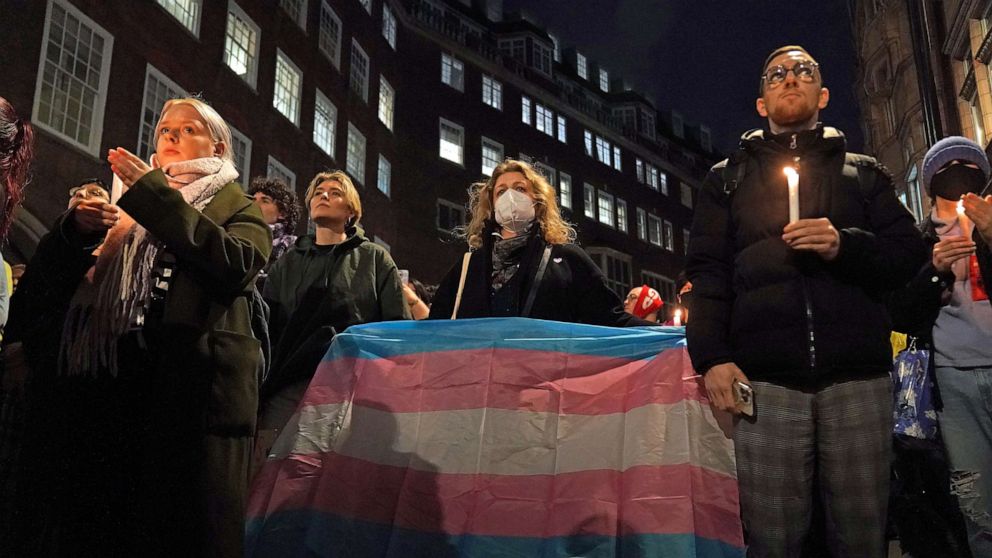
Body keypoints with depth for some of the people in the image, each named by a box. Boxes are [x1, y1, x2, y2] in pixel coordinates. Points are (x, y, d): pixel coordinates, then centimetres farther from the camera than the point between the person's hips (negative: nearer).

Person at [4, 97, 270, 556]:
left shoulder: (236, 208, 14)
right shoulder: (128, 201, 26)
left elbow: (236, 264, -11)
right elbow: (37, 289, 19)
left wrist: (153, 196, -8)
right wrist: (76, 229, 0)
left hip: (187, 393, -4)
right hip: (100, 389, 4)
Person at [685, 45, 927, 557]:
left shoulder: (863, 173, 21)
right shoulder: (728, 179, 18)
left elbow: (908, 253, 11)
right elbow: (707, 271, 8)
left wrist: (846, 245, -10)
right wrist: (712, 357, -7)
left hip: (858, 377, 1)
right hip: (766, 379, -1)